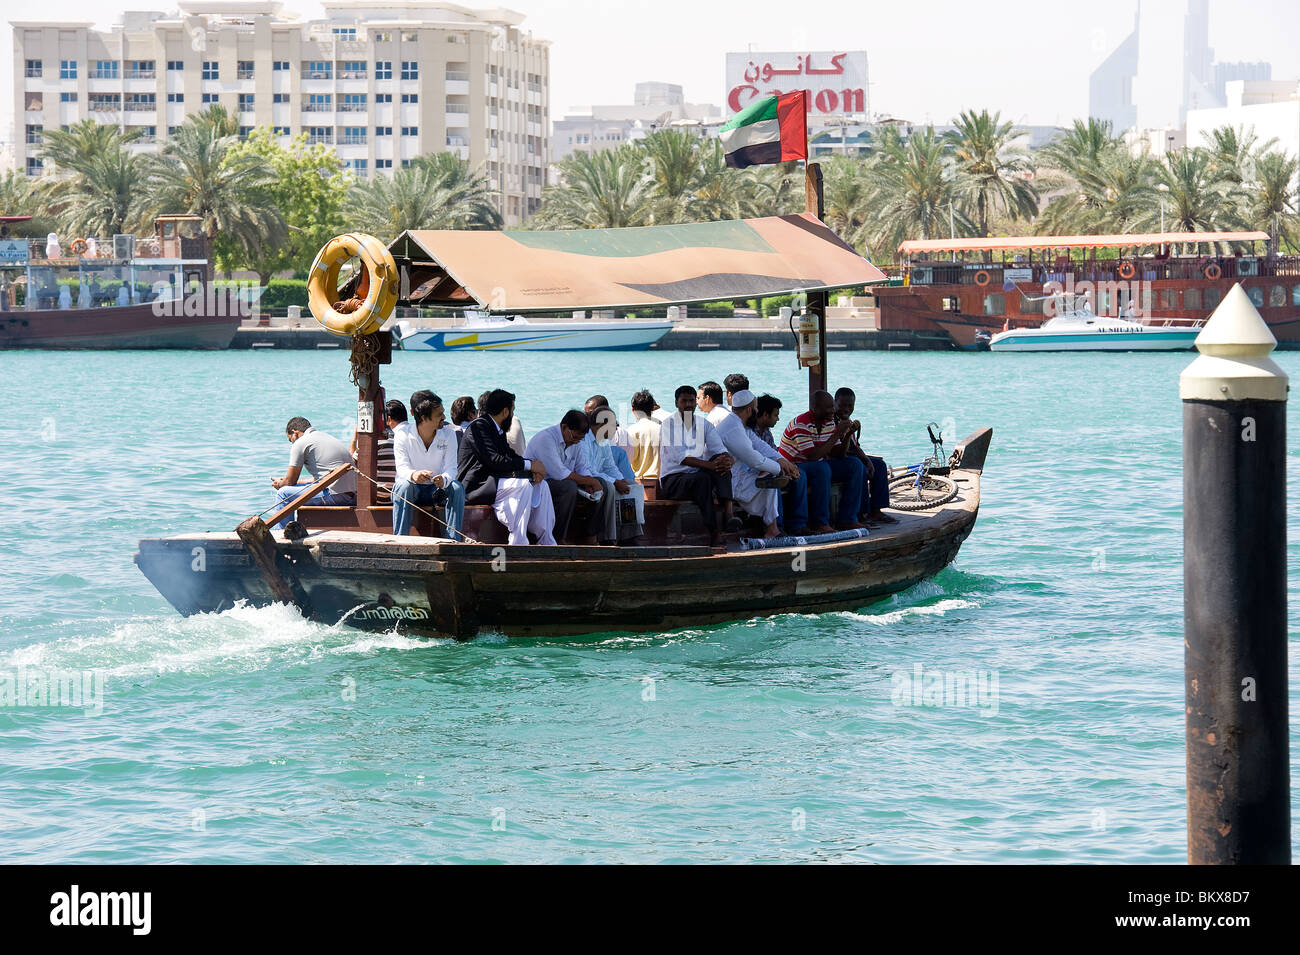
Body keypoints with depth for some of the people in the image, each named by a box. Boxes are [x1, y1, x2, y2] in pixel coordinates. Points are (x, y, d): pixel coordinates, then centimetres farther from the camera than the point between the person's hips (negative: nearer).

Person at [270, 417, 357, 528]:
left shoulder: (300, 443, -2)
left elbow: (290, 481, 3)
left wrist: (279, 484, 26)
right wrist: (284, 482, 37)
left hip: (335, 495, -9)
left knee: (283, 493, 2)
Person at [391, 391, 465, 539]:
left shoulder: (448, 434, -4)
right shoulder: (402, 435, -11)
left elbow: (451, 468, -13)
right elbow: (402, 467, -21)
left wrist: (444, 479, -39)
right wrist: (413, 475, -47)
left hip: (437, 490, 2)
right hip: (412, 490, -2)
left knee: (457, 487, -27)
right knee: (403, 485, -35)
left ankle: (454, 539, -29)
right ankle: (399, 539, -38)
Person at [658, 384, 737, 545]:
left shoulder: (703, 424, 11)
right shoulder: (668, 425, -4)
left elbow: (719, 450, 1)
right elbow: (679, 457, -18)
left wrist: (729, 459, -25)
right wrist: (709, 465, -29)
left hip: (697, 477, 5)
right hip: (673, 480, -5)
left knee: (722, 465, -24)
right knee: (701, 478, -35)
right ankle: (713, 531, -39)